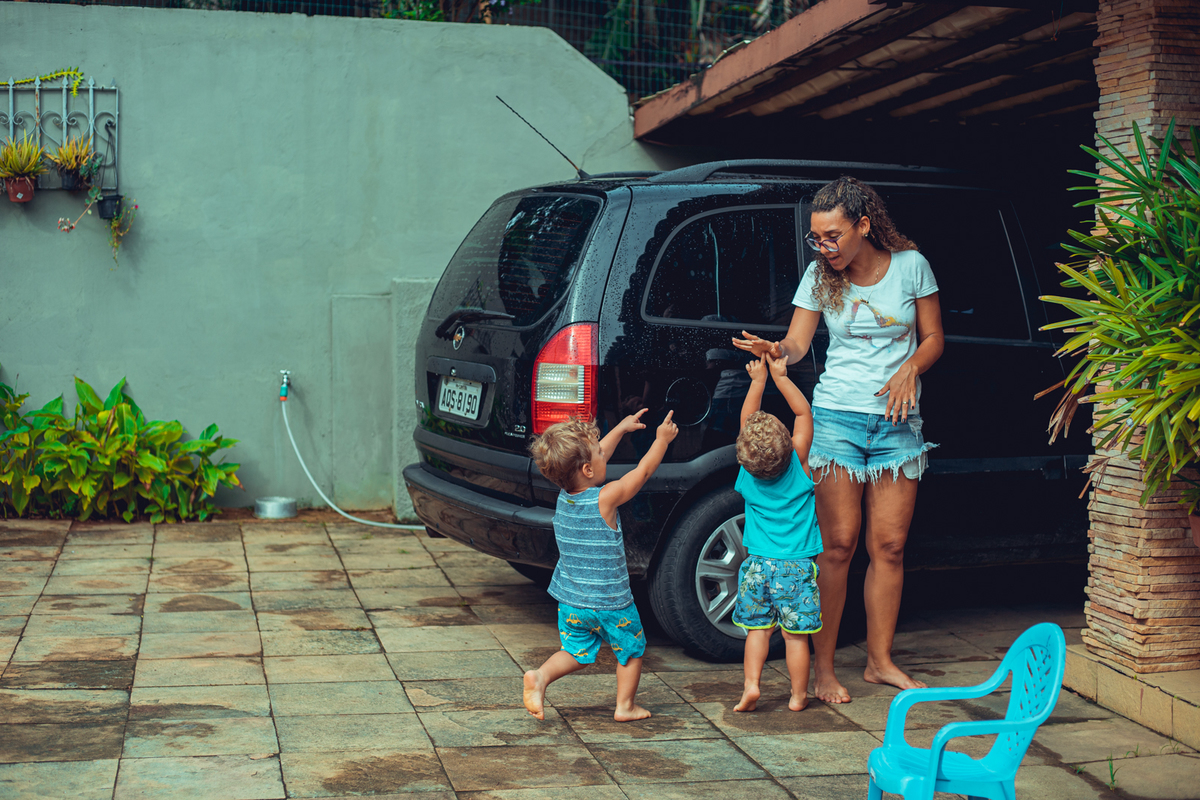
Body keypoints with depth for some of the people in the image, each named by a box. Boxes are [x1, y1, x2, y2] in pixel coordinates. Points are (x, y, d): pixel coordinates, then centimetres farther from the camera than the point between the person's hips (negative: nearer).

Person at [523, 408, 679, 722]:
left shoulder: (564, 495, -4)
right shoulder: (606, 498, -21)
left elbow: (598, 457, 11)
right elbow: (643, 471, -9)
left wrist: (621, 428, 20)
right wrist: (662, 439, 6)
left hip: (571, 602, 5)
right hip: (611, 602, -5)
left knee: (578, 652, 18)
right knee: (632, 649, 17)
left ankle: (540, 676, -4)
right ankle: (626, 706, 23)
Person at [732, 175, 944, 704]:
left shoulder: (910, 265, 1)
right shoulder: (820, 277, 1)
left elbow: (933, 339, 7)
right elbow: (797, 343, -5)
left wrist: (910, 369, -12)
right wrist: (775, 351, -27)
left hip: (898, 422, 1)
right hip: (837, 417, -1)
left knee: (889, 545, 3)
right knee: (837, 544, -5)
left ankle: (880, 661, 16)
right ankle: (822, 667, 3)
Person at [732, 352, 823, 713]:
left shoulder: (747, 472, -6)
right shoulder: (799, 463, -10)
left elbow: (746, 420, 8)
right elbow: (803, 412, 1)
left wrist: (758, 381, 12)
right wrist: (780, 377, 4)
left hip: (758, 564, 2)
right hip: (797, 567, -2)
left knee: (758, 628, 12)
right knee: (795, 633, 5)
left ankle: (751, 684, 1)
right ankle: (798, 694, 13)